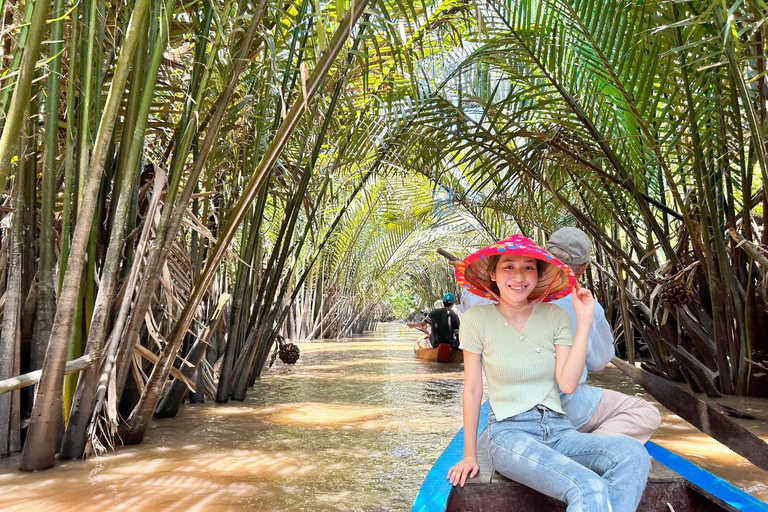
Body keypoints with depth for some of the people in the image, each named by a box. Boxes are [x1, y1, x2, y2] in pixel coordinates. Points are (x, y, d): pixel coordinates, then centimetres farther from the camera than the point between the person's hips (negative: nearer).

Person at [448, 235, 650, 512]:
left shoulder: (555, 316, 4)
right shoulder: (477, 318, -4)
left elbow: (567, 383, -6)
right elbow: (472, 389, 0)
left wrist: (584, 322, -9)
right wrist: (469, 455, 5)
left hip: (558, 428, 5)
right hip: (509, 432, -4)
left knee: (633, 454, -25)